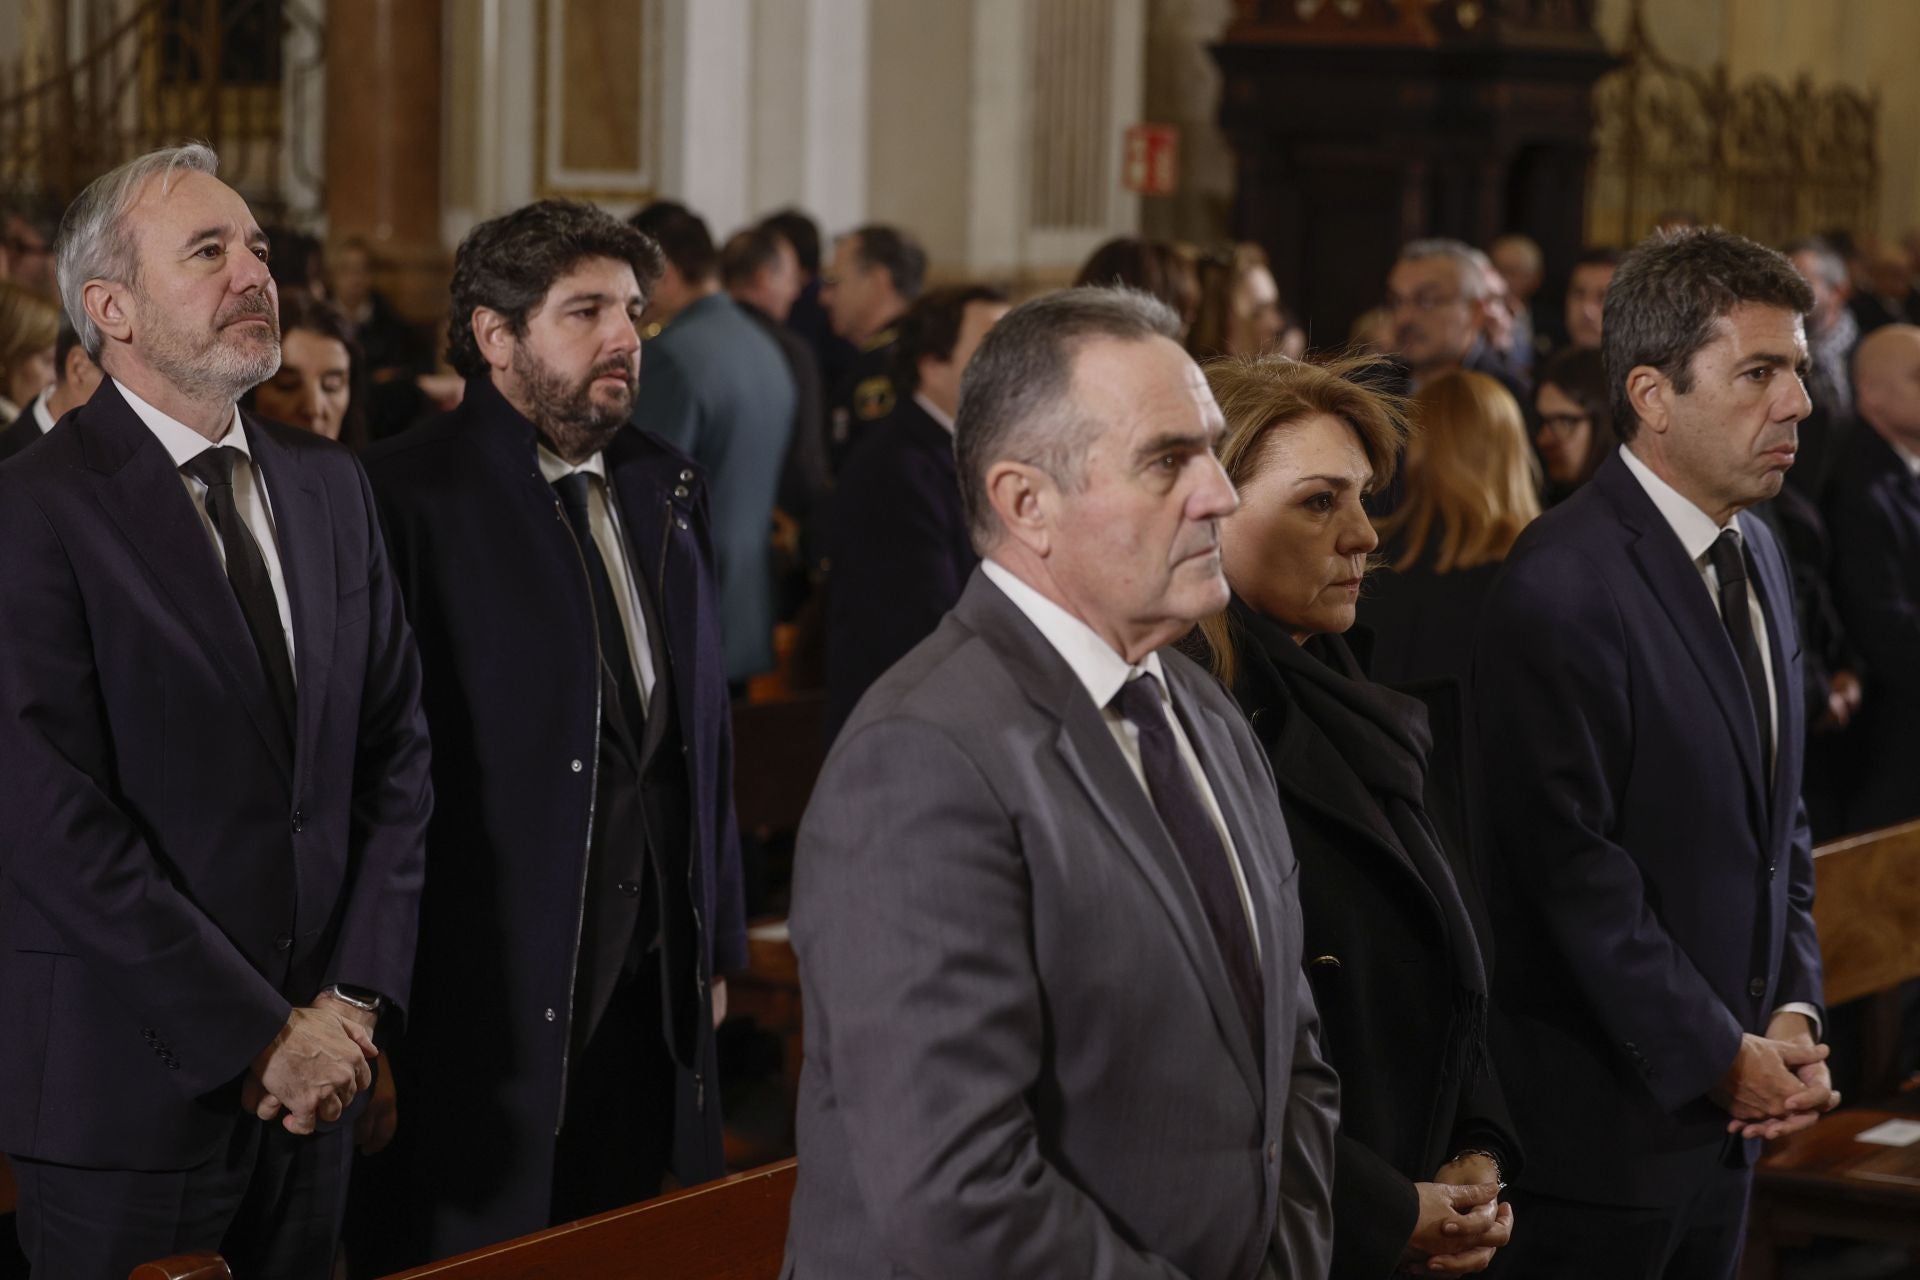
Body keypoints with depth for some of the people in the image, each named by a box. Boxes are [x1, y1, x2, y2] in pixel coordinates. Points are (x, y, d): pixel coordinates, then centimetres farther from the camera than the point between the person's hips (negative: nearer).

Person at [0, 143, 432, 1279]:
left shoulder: (329, 484, 10)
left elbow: (398, 751, 10)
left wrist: (357, 997, -2)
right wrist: (261, 1035, -15)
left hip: (315, 1078, 5)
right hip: (130, 1096, -5)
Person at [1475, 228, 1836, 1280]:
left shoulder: (1755, 556, 11)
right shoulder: (1563, 585, -18)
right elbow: (1573, 867, -20)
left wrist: (1792, 1011, 2)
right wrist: (1720, 1058, -14)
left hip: (1727, 1112, 8)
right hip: (1605, 1113, -8)